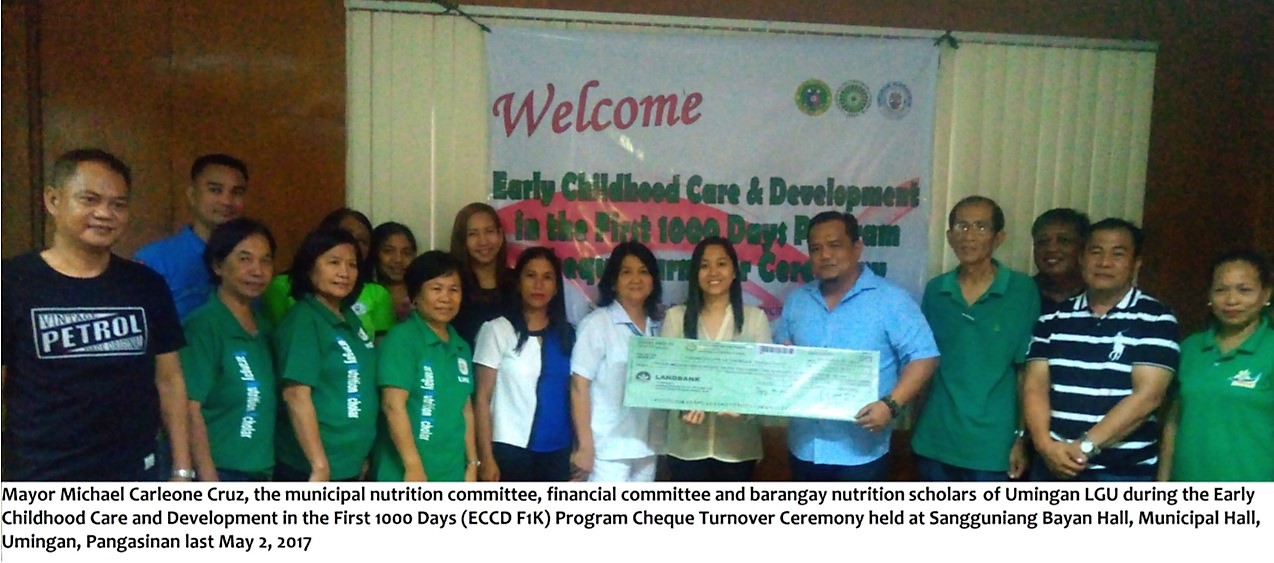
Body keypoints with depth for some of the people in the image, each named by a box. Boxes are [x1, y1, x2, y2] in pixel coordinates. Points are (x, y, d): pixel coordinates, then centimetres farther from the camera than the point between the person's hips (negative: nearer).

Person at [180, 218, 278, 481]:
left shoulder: (264, 327, 9)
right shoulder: (202, 326, -12)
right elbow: (190, 410, -15)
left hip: (260, 474, 7)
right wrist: (209, 482, -17)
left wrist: (267, 473, 10)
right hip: (219, 473, -7)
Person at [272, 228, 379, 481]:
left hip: (350, 466, 8)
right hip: (309, 468, -8)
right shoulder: (302, 321, -13)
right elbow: (296, 395, -20)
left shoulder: (350, 320, 10)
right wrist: (320, 465, -23)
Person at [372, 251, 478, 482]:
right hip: (407, 473, -7)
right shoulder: (402, 338, -9)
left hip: (451, 473, 7)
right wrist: (414, 467, -18)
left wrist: (472, 464, 12)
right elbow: (393, 405, -15)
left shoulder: (461, 348, 11)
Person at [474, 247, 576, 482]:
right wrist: (486, 457, -10)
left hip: (558, 451, 4)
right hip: (511, 449, -4)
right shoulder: (497, 330, -5)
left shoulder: (567, 333, 7)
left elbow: (573, 394, 11)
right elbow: (482, 398, -5)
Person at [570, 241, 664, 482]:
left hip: (646, 446, 6)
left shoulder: (657, 327, 8)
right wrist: (585, 445, -13)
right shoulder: (596, 323, -7)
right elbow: (579, 386, -10)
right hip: (608, 449, -5)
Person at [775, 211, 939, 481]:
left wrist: (891, 404, -24)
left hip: (860, 450, -5)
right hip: (804, 445, 5)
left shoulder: (890, 299, -8)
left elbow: (923, 356, -11)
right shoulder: (796, 300, 8)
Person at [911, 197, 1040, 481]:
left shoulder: (1022, 290, -6)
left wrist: (1022, 437, -7)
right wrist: (907, 421, 8)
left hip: (993, 445, -3)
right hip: (935, 442, 3)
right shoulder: (935, 290, 3)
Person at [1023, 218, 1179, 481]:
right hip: (1053, 467, 3)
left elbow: (1148, 395, -13)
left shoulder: (1156, 320, -4)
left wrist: (1086, 446, -18)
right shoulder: (1053, 318, 7)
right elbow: (1034, 385, 2)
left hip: (1124, 474, -3)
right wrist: (1045, 444, -15)